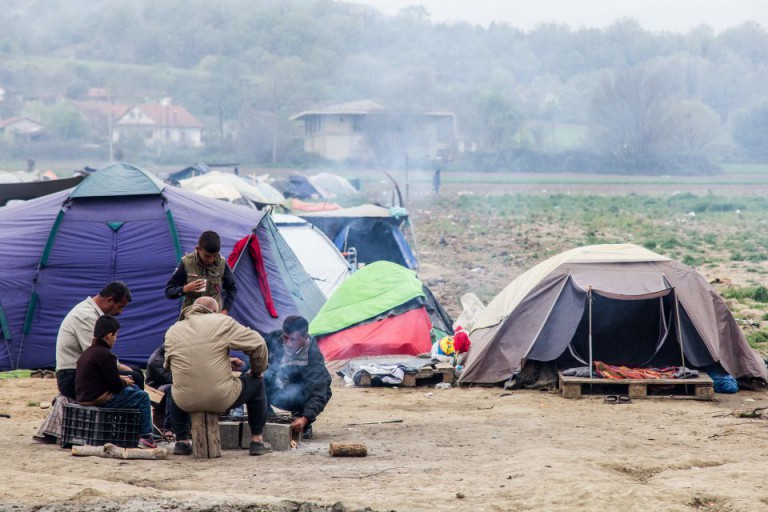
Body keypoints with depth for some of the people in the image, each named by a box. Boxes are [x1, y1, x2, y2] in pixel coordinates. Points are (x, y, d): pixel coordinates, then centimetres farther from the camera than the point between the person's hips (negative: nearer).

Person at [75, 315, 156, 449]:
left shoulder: (88, 351, 13)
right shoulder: (105, 355, -18)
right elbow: (116, 386, -17)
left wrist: (120, 379, 12)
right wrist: (125, 383, 4)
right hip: (100, 400, -10)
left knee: (134, 389, 26)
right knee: (142, 397, -1)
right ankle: (145, 437, 2)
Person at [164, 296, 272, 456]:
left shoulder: (172, 331, 8)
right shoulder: (223, 323, -3)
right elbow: (257, 344, -3)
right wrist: (257, 370, 18)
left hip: (186, 402, 3)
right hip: (221, 400, -3)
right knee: (256, 383, 24)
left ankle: (182, 441, 31)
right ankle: (257, 441, 24)